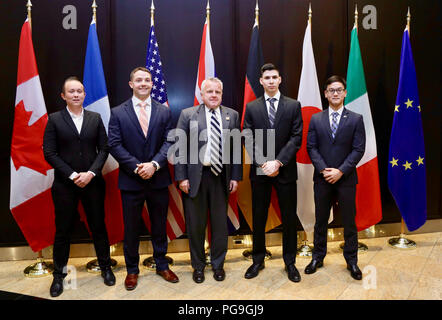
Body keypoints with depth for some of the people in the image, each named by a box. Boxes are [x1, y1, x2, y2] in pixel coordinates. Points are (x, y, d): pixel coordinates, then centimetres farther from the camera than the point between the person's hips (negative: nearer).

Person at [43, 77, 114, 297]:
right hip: (64, 184, -1)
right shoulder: (54, 119, 1)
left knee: (98, 226, 10)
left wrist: (90, 173, -11)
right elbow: (49, 152, -4)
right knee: (63, 230, 9)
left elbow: (103, 149, 2)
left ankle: (105, 267, 27)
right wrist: (72, 175, -12)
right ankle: (59, 274, 26)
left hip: (92, 182, 1)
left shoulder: (95, 118, 5)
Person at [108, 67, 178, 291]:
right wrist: (136, 167, -15)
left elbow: (169, 142, -2)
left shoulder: (164, 111, 5)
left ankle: (161, 266, 33)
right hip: (131, 180, -1)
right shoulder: (118, 113, 1)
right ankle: (132, 270, 30)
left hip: (158, 179, 1)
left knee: (159, 226, 14)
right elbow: (114, 145, -5)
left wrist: (154, 164, -16)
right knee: (131, 228, 11)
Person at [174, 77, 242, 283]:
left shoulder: (232, 115, 6)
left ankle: (218, 264, 32)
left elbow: (237, 147, 6)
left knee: (220, 223, 12)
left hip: (221, 176, 2)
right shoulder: (187, 114, 1)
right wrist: (181, 177, -8)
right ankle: (198, 265, 30)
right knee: (195, 224, 10)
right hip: (195, 176, -1)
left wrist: (235, 177, 1)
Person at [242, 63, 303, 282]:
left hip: (285, 170, 0)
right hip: (259, 171, 1)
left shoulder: (293, 106, 4)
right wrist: (263, 163, -12)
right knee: (258, 217, 9)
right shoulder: (252, 107, 7)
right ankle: (258, 260, 25)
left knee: (289, 218, 8)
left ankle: (290, 262, 24)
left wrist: (278, 162, -14)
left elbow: (296, 138, -3)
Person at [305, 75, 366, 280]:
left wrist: (340, 171, -13)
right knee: (320, 220, 11)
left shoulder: (356, 119, 2)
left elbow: (358, 149, -4)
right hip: (322, 178, 1)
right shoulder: (316, 119, 6)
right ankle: (318, 257, 26)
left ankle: (352, 261, 25)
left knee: (349, 221, 8)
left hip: (346, 179, -1)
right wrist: (324, 170, -11)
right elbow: (311, 148, 1)